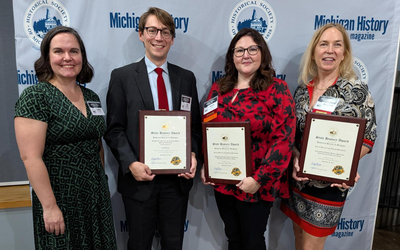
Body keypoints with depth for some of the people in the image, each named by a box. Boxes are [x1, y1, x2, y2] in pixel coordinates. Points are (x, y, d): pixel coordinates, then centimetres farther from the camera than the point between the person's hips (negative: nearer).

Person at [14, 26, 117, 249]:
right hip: (60, 199, -6)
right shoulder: (36, 96, -12)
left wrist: (101, 183, 14)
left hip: (97, 196, 6)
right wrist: (50, 206, -17)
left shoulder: (91, 97, 6)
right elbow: (31, 157, -17)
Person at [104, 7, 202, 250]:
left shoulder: (186, 78, 6)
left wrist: (193, 155, -8)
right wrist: (131, 163, -16)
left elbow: (195, 125, 8)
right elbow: (114, 129, -4)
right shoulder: (122, 76, -2)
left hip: (178, 177, 3)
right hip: (139, 177, -2)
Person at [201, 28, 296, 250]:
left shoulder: (277, 89, -11)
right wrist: (205, 167, 2)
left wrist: (260, 179, -18)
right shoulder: (218, 88, 3)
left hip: (256, 186, -4)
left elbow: (284, 138, -15)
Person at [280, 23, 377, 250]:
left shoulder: (357, 90, -10)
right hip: (298, 178, 4)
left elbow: (368, 137, -8)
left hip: (330, 182, -4)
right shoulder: (302, 89, 1)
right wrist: (295, 158, -11)